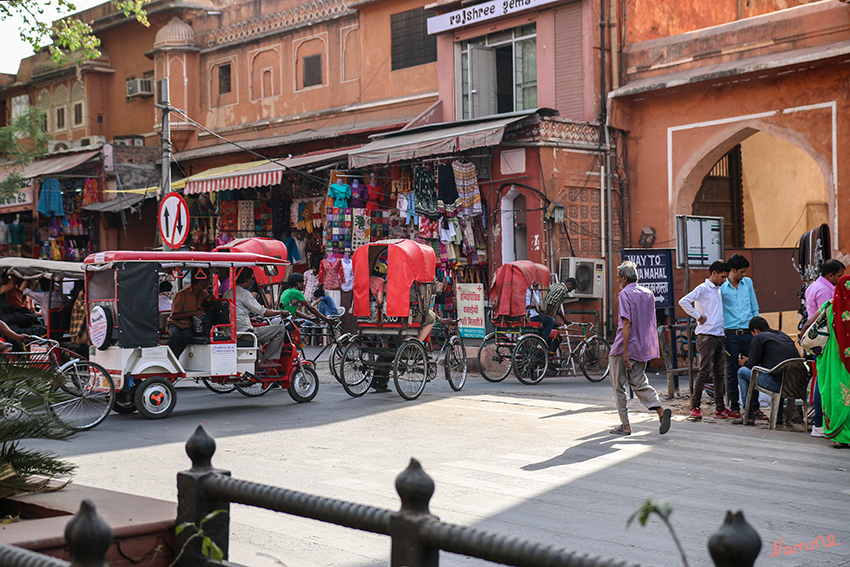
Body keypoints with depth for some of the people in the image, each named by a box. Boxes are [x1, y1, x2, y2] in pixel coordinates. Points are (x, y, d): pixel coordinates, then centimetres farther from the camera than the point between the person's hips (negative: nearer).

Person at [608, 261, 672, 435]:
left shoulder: (625, 294, -12)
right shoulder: (649, 294, 11)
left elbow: (627, 323, -19)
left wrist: (625, 352, -20)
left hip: (624, 348, -7)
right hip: (644, 347, 7)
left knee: (619, 387, 6)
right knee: (639, 383, 14)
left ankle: (625, 426, 6)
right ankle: (660, 410, -9)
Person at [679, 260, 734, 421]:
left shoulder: (718, 290, 18)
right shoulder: (703, 288, -6)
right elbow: (683, 302, -20)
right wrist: (698, 317, -15)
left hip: (719, 335, 8)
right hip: (706, 335, -8)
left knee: (720, 373, 8)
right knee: (705, 372, -10)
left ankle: (720, 408, 13)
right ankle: (695, 407, -4)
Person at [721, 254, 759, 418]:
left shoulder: (748, 283, 10)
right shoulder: (721, 287, -3)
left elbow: (754, 307, 17)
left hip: (748, 333, 3)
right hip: (731, 335, -3)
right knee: (732, 372, 1)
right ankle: (734, 407, 10)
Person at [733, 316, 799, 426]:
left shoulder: (758, 337, 2)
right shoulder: (783, 335, 23)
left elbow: (752, 364, 3)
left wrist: (745, 363, 26)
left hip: (777, 383, -7)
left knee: (742, 372, 11)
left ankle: (749, 416, 12)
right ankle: (778, 414, 32)